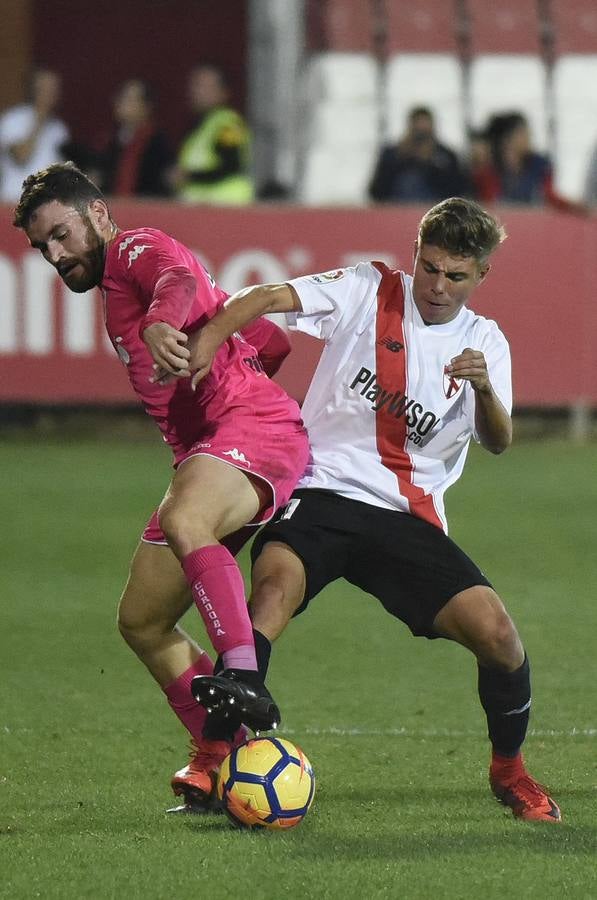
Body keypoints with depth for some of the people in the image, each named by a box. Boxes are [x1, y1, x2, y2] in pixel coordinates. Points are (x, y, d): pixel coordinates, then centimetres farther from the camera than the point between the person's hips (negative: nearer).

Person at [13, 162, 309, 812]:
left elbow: (180, 283, -28)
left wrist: (160, 323, -48)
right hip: (199, 454, 11)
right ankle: (219, 758, 11)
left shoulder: (139, 249, 1)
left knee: (183, 522, -40)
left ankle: (243, 677, -54)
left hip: (255, 425, -11)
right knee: (141, 620, 9)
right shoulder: (113, 295, 28)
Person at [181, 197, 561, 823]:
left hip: (409, 518, 3)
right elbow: (272, 297, -11)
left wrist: (484, 387, -22)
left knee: (496, 634, -12)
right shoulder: (370, 291, 3)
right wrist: (212, 333, -32)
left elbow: (497, 442, 0)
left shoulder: (484, 342, 11)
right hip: (320, 490, -2)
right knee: (275, 583, -33)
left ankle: (509, 771, 16)